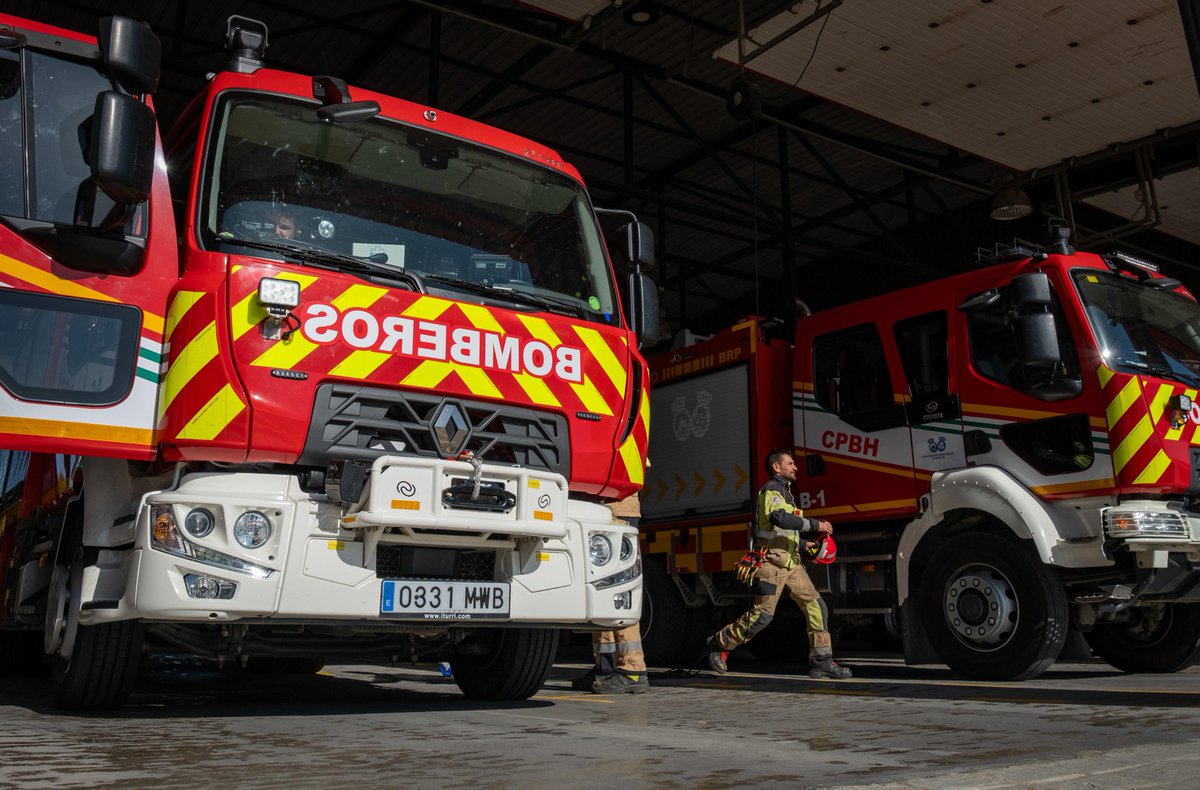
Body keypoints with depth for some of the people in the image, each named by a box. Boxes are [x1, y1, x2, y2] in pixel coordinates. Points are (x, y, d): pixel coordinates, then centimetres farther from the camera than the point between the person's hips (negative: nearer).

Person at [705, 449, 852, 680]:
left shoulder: (784, 492, 24)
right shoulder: (772, 489, -7)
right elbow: (780, 518, -27)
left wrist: (803, 544, 16)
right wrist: (816, 525, -22)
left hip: (791, 563, 9)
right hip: (772, 562, -9)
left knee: (815, 605, -2)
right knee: (762, 614, -8)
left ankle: (821, 661, -1)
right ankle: (719, 643, 10)